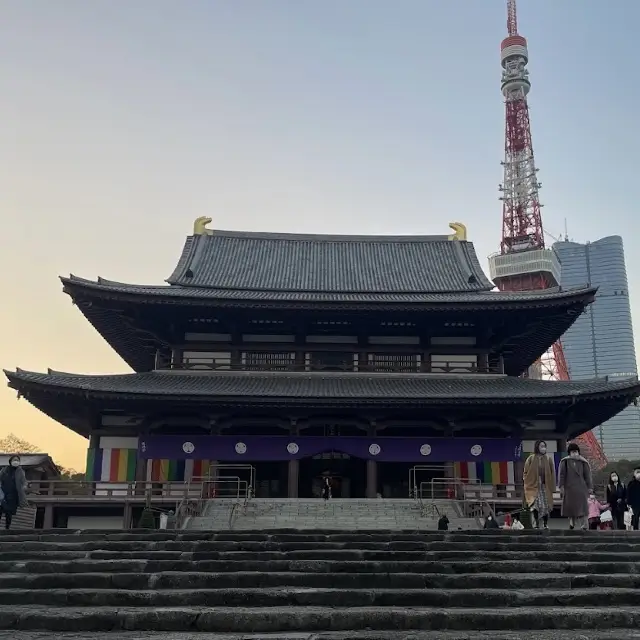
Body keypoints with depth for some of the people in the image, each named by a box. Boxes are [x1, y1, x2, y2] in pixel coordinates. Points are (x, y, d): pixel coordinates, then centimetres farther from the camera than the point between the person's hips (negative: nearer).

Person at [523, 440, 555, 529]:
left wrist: (552, 486, 2)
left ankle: (545, 525, 18)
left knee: (546, 506, 5)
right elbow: (526, 473, 3)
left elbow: (552, 473, 8)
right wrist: (528, 483, -4)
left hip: (545, 487, 2)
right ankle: (536, 524, -5)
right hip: (534, 486, -2)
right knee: (536, 504, -14)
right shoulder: (531, 459, -1)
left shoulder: (548, 459, 5)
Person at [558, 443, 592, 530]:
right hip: (569, 488, 0)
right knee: (570, 507, 3)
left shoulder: (583, 462, 5)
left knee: (582, 508, 2)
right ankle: (571, 524, 11)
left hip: (581, 489, 0)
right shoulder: (565, 462, 2)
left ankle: (583, 526, 6)